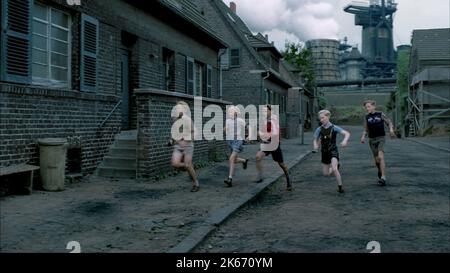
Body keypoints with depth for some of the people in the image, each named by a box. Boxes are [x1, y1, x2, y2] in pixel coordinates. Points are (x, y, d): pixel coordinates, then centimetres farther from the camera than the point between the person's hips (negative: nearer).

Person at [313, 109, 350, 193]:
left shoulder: (334, 128, -9)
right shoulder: (319, 129, -1)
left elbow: (347, 134, -14)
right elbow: (315, 140, 7)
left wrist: (345, 141, -35)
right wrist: (315, 146, -15)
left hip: (333, 151, -4)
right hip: (324, 153, 4)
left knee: (334, 169, -26)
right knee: (326, 174, 11)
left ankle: (340, 186, -9)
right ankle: (336, 166, 42)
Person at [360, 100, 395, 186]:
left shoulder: (380, 114, -1)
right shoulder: (366, 117, 6)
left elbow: (389, 122, 6)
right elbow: (366, 130, 11)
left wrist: (391, 129, -14)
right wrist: (363, 137, -8)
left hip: (381, 138, -3)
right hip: (372, 140, 3)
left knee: (381, 157, -20)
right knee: (376, 160, 8)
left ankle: (383, 178, -24)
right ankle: (380, 171, 41)